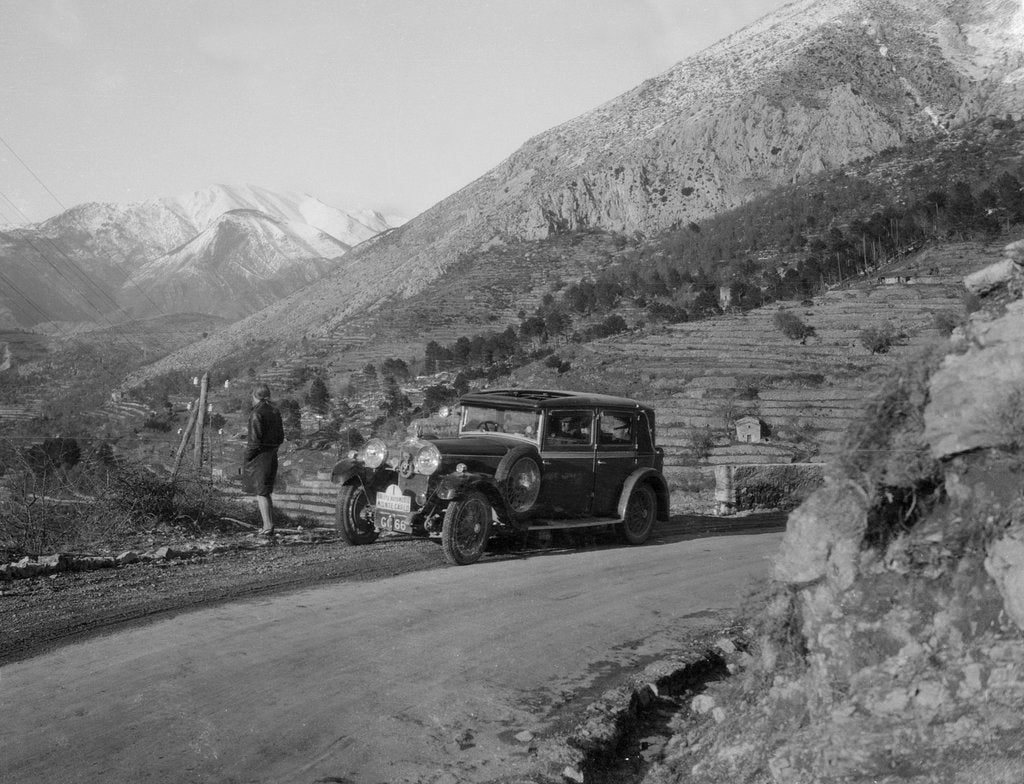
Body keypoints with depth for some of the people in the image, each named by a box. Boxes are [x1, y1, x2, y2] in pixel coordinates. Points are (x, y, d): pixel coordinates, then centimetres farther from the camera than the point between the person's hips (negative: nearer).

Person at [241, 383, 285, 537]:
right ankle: (269, 526, 22)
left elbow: (255, 440, -19)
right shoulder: (275, 412, 7)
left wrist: (246, 460, -8)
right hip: (272, 456, 7)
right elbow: (280, 439, 11)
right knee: (265, 492, 18)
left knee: (260, 493, 0)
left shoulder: (256, 414, -16)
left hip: (259, 456, -7)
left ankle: (268, 527, 0)